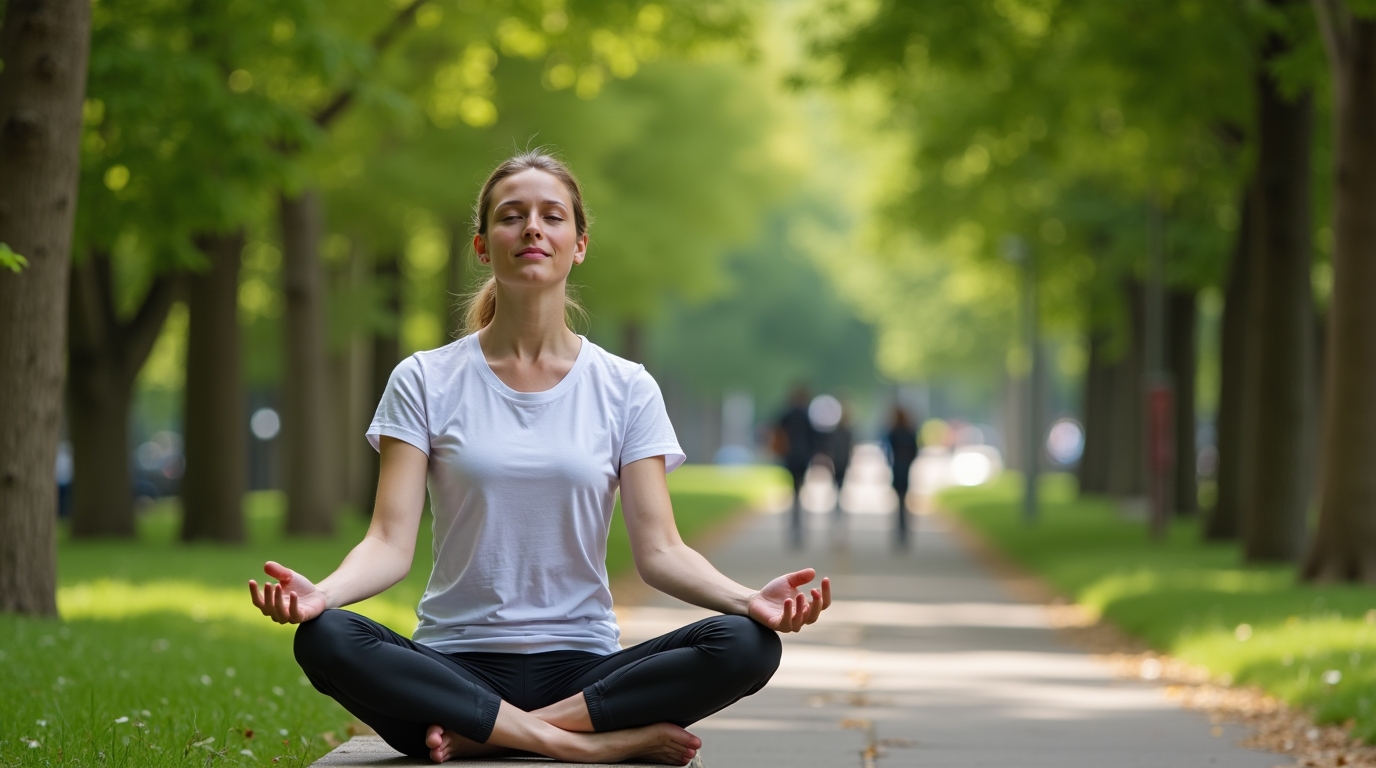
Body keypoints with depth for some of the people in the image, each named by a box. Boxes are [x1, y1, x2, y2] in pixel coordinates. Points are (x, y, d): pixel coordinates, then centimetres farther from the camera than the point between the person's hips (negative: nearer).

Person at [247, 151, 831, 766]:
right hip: (457, 663, -1)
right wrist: (320, 593, -27)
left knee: (747, 645, -27)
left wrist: (751, 599, -20)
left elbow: (659, 551, 0)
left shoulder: (626, 390, 8)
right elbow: (391, 542, -4)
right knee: (324, 640, -32)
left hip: (582, 665, 1)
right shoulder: (425, 382, 5)